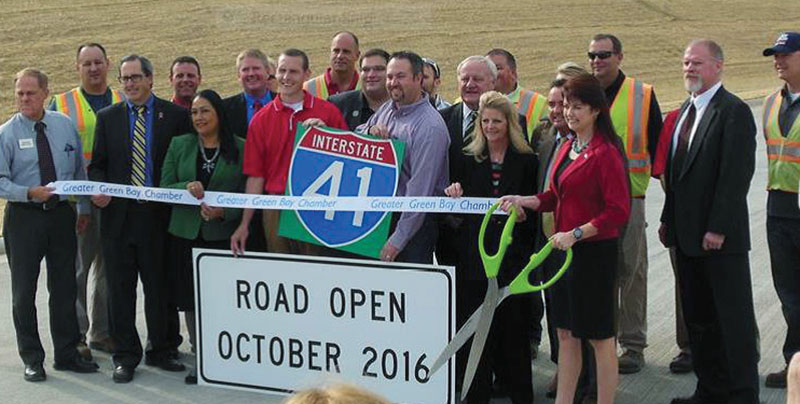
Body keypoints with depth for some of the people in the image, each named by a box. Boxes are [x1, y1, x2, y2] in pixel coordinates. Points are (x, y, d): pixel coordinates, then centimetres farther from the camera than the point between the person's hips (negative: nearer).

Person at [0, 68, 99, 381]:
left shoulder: (65, 125, 4)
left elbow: (79, 169, 12)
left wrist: (84, 209, 11)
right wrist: (29, 193, -25)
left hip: (62, 214, 3)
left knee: (65, 287, 10)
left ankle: (67, 354, 23)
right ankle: (32, 359, 19)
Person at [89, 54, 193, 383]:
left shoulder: (175, 115, 2)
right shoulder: (108, 117, 8)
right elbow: (97, 165, 9)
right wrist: (99, 190, -9)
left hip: (158, 215, -2)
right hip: (118, 214, 2)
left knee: (159, 288, 7)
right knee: (120, 290, 7)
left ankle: (160, 351, 21)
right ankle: (126, 356, 17)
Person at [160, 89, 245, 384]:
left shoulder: (240, 148, 3)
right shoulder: (179, 145, 11)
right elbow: (164, 186, 7)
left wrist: (223, 212, -15)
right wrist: (187, 188, -13)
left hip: (223, 235, -2)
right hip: (186, 234, 3)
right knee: (191, 300, 5)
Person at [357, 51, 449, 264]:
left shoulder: (430, 126, -17)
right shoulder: (387, 109, 8)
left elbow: (420, 189, -21)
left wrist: (397, 240, -21)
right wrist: (370, 131, -8)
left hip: (415, 221, -7)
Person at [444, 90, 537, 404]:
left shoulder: (526, 161, 3)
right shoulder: (469, 159, 11)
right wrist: (454, 194, -9)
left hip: (512, 255, -2)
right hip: (476, 254, 2)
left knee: (513, 325, 2)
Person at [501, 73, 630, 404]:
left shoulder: (605, 153, -14)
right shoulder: (566, 149, 11)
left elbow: (618, 211, -18)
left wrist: (576, 234, -21)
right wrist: (524, 201, 1)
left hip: (595, 251, -8)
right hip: (565, 249, 8)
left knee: (600, 336, 4)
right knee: (566, 333, 15)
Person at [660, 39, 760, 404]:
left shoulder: (734, 111, -11)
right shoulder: (686, 109, 15)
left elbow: (737, 175, -17)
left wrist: (718, 229, -20)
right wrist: (668, 218, 13)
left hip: (721, 237, -8)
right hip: (688, 236, 8)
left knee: (734, 320, 1)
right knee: (698, 319, 14)